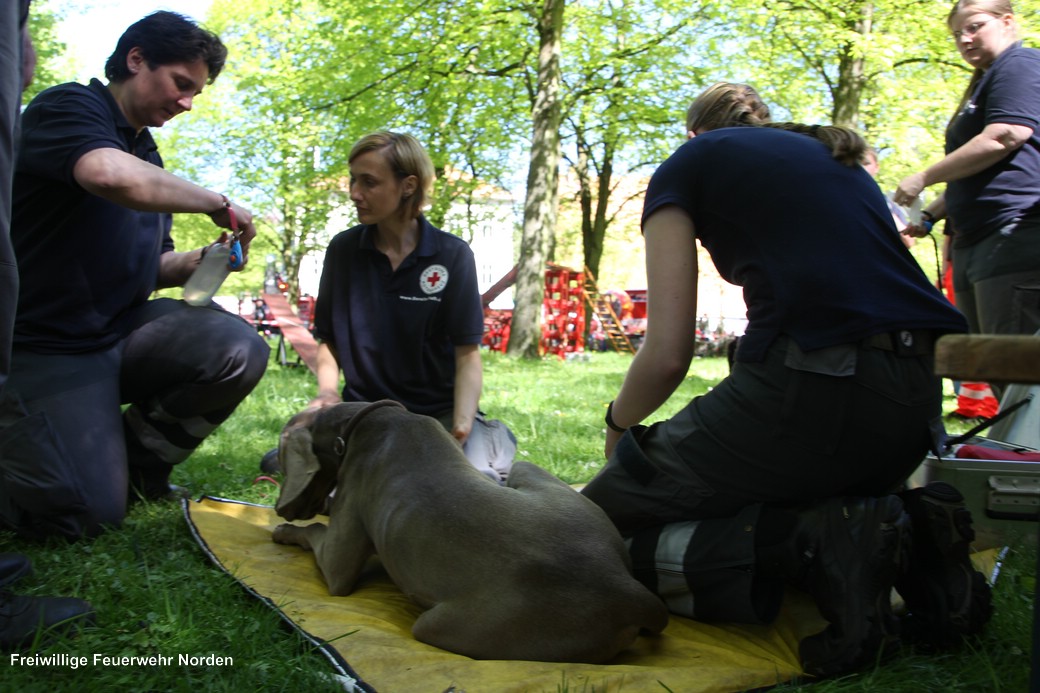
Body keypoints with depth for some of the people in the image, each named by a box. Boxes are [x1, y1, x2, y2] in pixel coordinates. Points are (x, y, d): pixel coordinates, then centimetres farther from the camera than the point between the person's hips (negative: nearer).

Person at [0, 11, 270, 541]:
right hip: (53, 347, -7)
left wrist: (203, 259, 0)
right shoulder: (69, 107, -8)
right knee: (92, 513, -20)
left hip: (127, 329, 7)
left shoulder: (144, 153, 17)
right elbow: (110, 175, -34)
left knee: (239, 349, -23)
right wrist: (218, 205, -20)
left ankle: (137, 461, 2)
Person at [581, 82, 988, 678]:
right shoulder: (841, 162, 29)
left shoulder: (688, 165, 10)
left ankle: (815, 541, -14)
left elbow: (669, 354, -2)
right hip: (918, 402, 8)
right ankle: (908, 534, 5)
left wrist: (619, 426, 18)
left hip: (812, 384, -8)